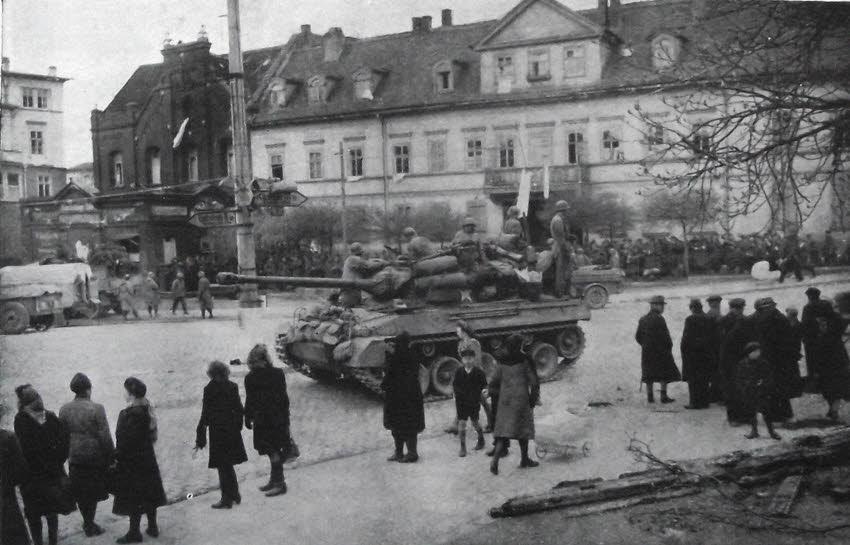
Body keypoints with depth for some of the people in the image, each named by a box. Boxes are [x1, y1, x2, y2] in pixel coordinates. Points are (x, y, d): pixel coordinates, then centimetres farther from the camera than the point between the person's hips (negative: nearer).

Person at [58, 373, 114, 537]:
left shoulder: (64, 410, -4)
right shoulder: (96, 409, -16)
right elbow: (104, 436, -15)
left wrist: (66, 454, 15)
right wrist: (111, 456, -5)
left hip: (75, 458, 4)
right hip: (95, 456, -4)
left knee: (80, 493, 17)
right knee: (93, 493, 10)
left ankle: (87, 522, 29)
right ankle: (90, 525, 12)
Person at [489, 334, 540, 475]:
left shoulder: (502, 362, 3)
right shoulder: (524, 360, -9)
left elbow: (493, 384, 5)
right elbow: (534, 383, -8)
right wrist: (533, 400, 4)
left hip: (505, 400, 4)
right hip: (521, 400, -4)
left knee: (503, 431, 4)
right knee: (523, 430, 12)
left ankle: (495, 460, -13)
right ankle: (525, 459, 24)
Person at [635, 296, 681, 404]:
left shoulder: (642, 319, 8)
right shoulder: (659, 319, -16)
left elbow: (638, 336, 10)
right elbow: (664, 335, -18)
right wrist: (669, 346, -4)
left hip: (646, 351, 7)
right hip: (661, 351, -7)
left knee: (649, 374, 10)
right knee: (665, 373, 2)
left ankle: (650, 396, 11)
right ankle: (664, 396, -2)